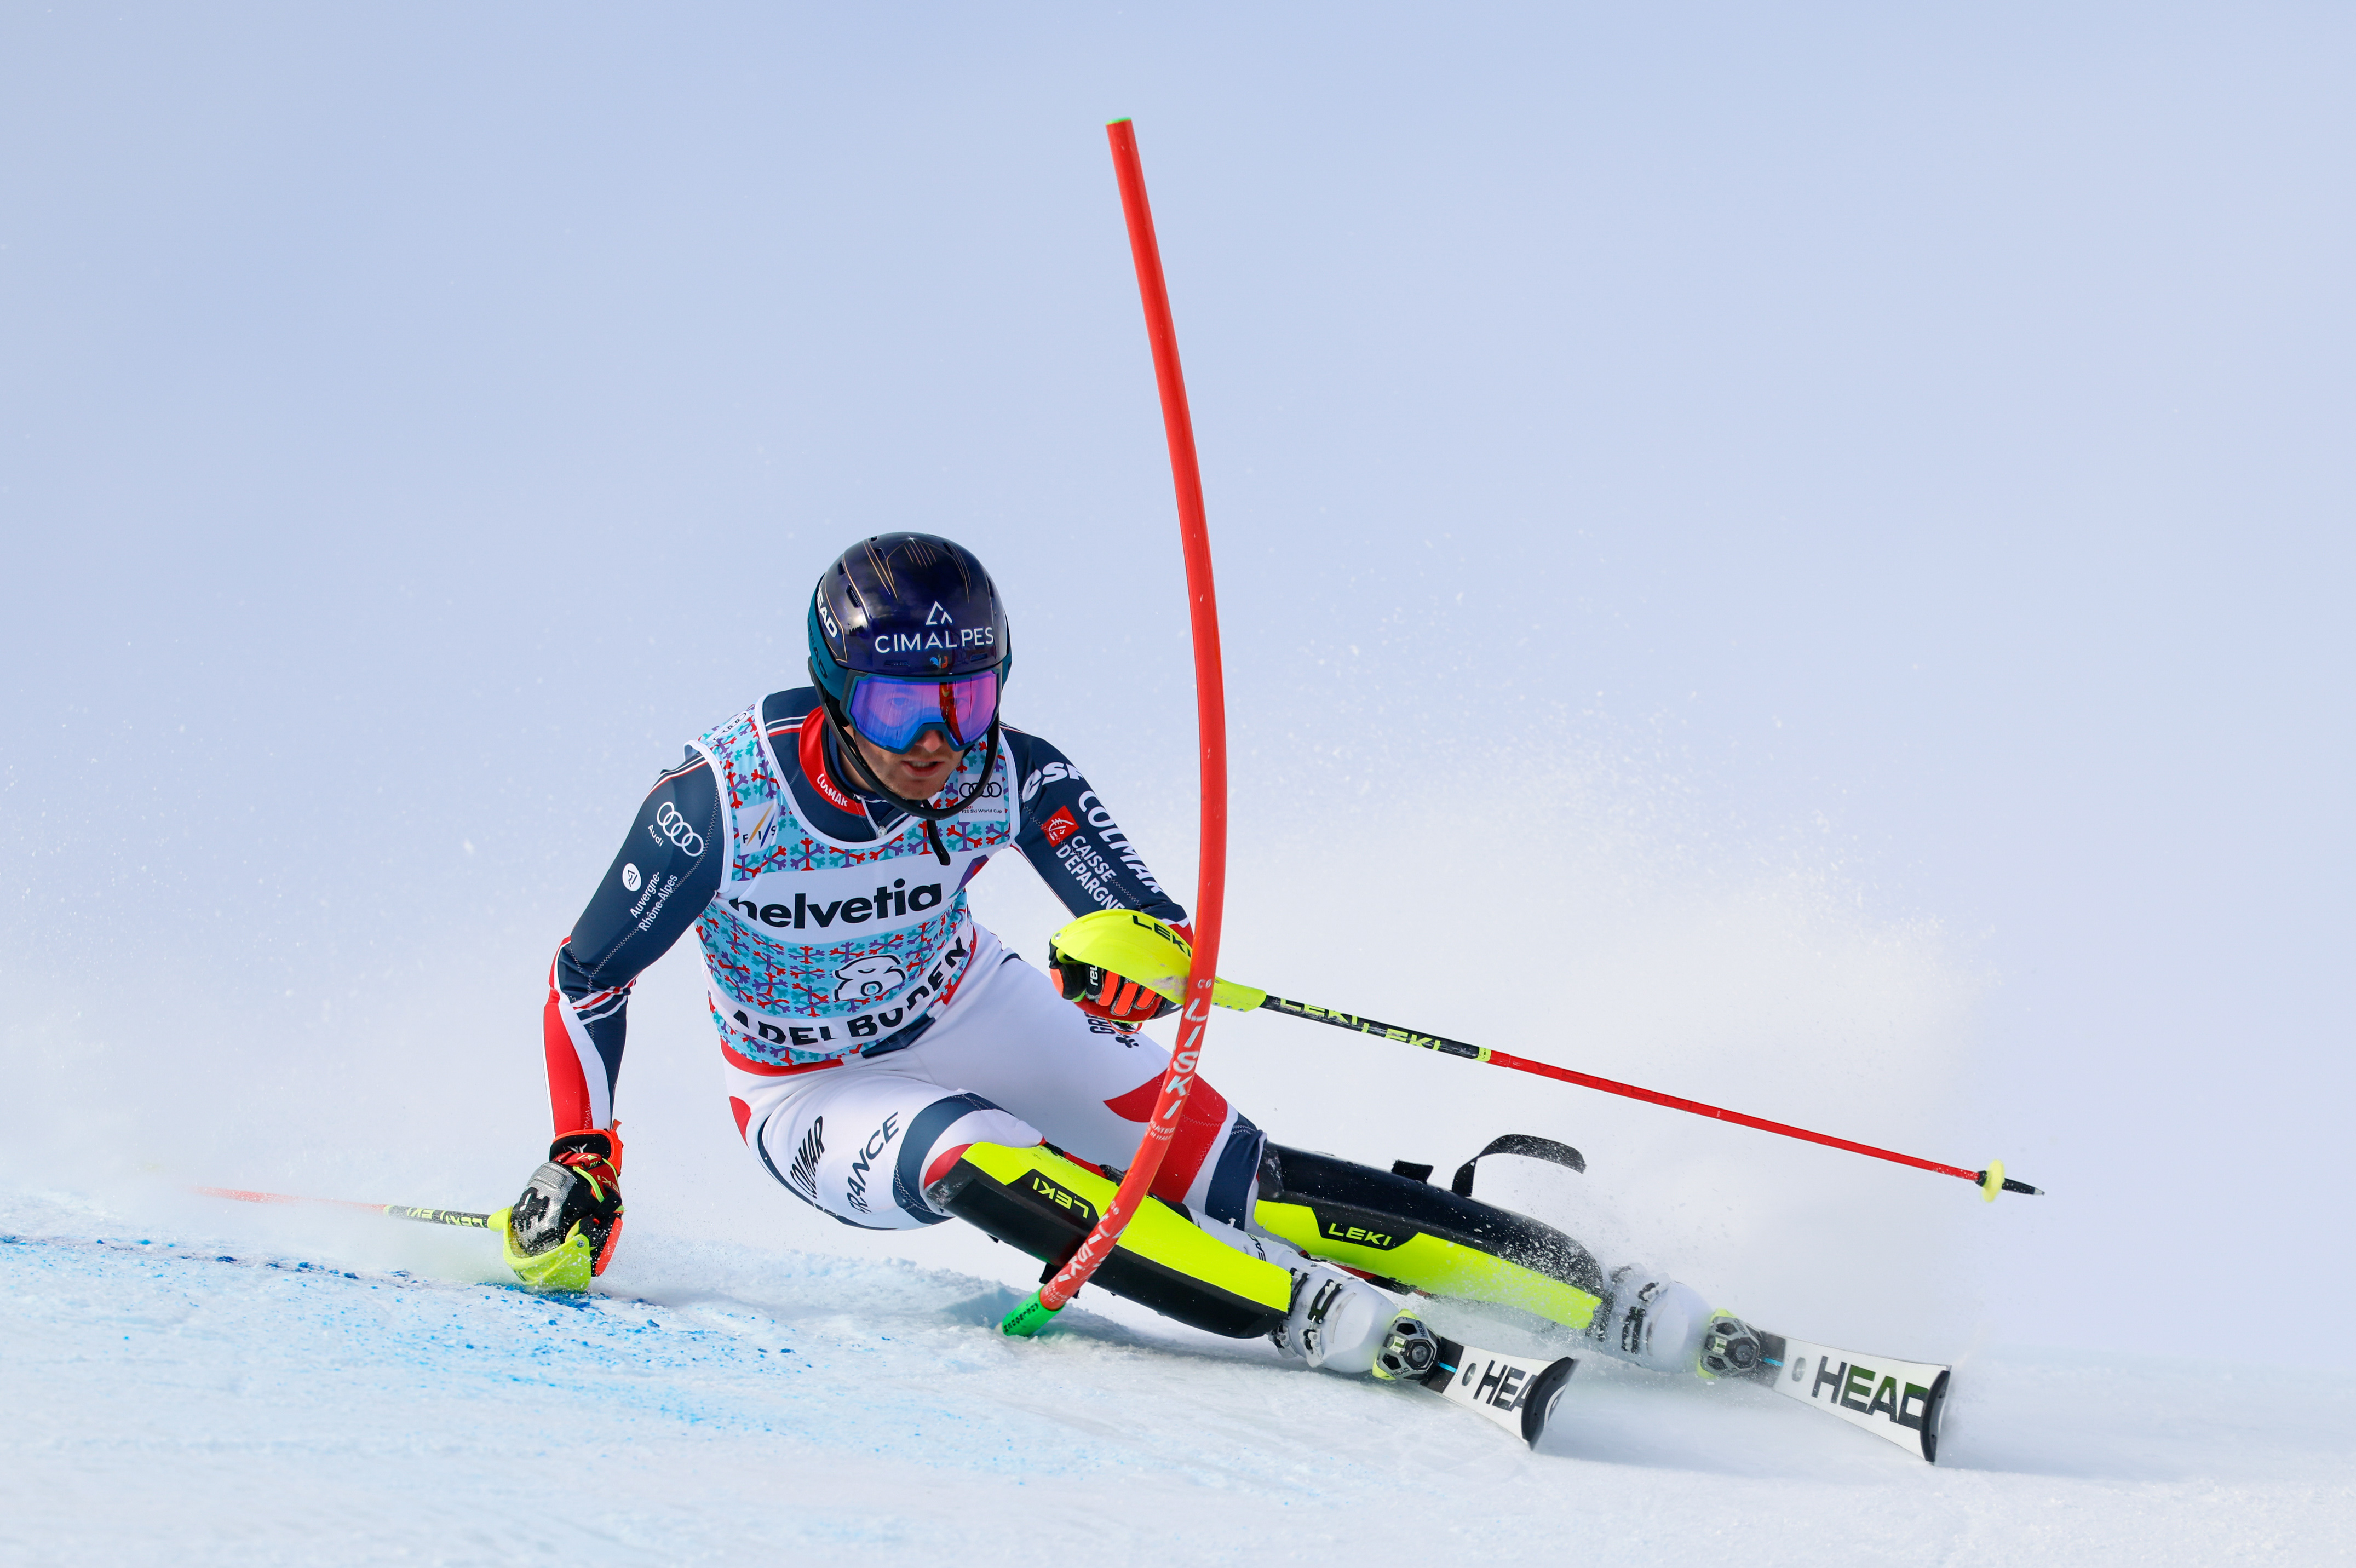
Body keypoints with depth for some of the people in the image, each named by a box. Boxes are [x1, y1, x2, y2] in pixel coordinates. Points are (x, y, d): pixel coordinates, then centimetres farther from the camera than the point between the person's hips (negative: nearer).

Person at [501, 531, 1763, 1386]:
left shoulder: (1006, 777, -23)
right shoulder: (719, 802, -28)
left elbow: (1162, 930, -24)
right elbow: (586, 978, -14)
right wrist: (580, 1162, -22)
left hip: (972, 1015, 2)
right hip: (815, 1095, -2)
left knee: (1235, 1180, -16)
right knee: (983, 1164, -35)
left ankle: (1613, 1304, -18)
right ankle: (1347, 1329, -42)